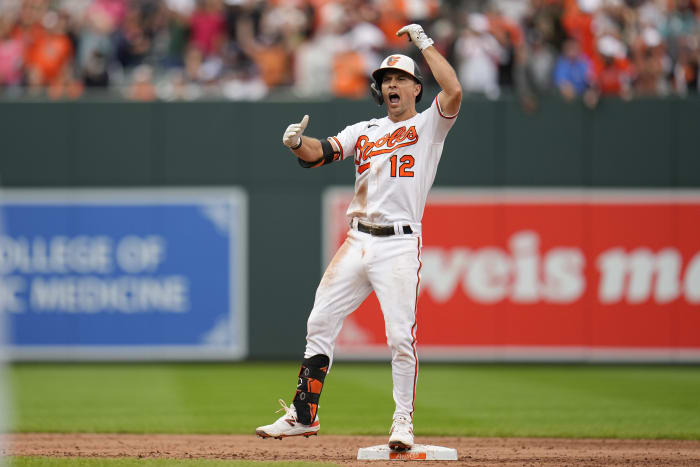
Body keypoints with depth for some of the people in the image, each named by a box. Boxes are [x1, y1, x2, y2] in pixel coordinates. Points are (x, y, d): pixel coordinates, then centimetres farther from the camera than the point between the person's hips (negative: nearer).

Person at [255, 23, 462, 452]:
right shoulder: (364, 131, 18)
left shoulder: (429, 125, 4)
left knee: (401, 336, -11)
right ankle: (304, 415, 13)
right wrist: (299, 144, -18)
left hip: (400, 246, -5)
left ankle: (404, 421, 1)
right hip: (357, 241, 5)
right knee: (320, 324, 5)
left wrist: (425, 43, -7)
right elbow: (321, 153, 5)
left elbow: (454, 92, -15)